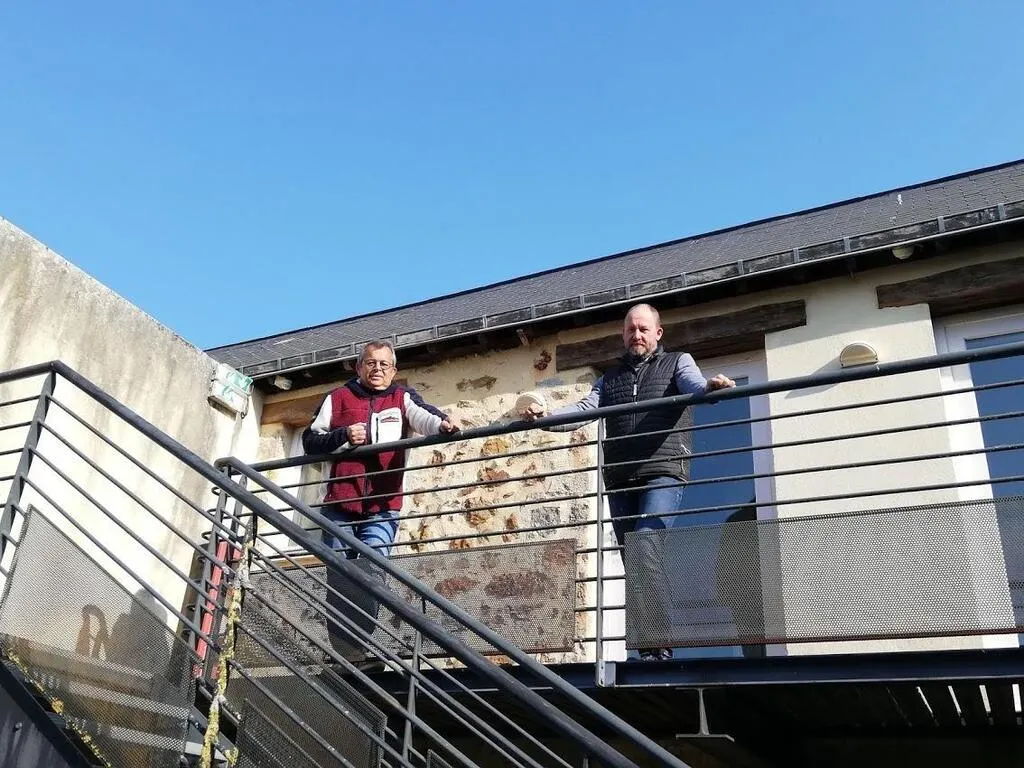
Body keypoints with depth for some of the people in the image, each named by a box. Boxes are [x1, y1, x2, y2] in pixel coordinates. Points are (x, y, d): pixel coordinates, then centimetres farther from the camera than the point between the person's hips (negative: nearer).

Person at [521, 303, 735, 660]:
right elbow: (582, 410, 10)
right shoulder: (611, 377, 24)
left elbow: (694, 385, -7)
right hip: (620, 480, 5)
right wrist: (544, 416, -9)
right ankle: (649, 649, 6)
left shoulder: (677, 362, 15)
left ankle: (659, 647, -23)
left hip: (663, 473, -4)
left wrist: (710, 387, -32)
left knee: (646, 548, -22)